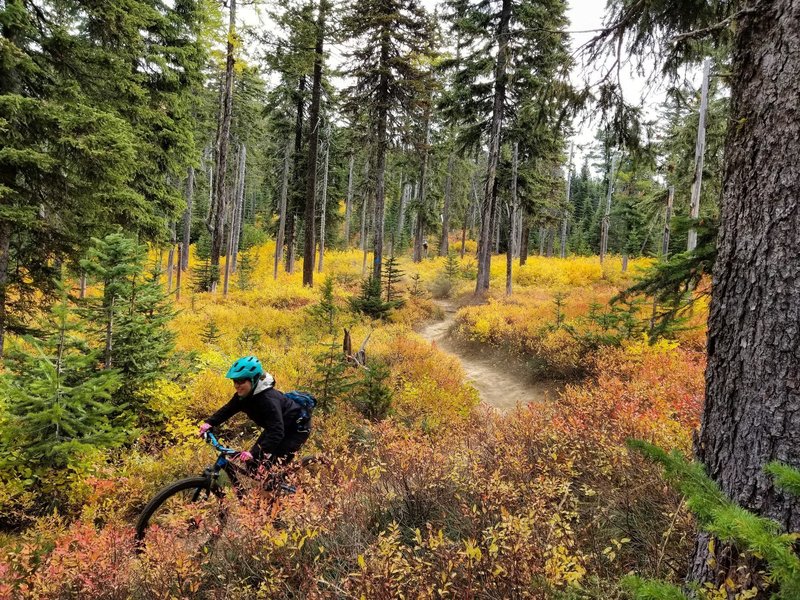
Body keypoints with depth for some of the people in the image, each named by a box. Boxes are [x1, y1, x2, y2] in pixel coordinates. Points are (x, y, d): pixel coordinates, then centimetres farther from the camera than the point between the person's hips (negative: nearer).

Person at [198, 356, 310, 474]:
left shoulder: (269, 399, -35)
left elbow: (277, 433, -41)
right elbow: (227, 410, -5)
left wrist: (254, 453, -49)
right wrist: (209, 423, -22)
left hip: (296, 429, -8)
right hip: (275, 428, 8)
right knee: (252, 462, 1)